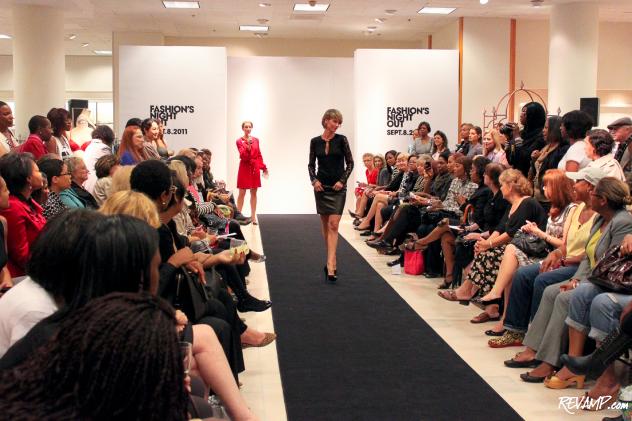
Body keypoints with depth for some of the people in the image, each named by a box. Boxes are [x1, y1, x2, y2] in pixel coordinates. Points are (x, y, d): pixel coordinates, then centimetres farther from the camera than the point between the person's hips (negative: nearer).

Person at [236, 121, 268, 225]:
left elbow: (259, 155, 14)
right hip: (245, 168, -4)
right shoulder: (239, 141, -3)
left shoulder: (256, 140, 9)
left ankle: (253, 216, 10)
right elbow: (243, 156, -13)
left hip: (255, 169, 4)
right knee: (242, 193, -3)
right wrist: (248, 145, -27)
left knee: (253, 193, 6)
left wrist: (263, 167, 10)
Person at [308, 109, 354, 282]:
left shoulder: (341, 140, -2)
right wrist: (314, 180, -7)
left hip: (338, 188, -3)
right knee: (325, 224, 10)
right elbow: (311, 165, 9)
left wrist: (342, 180, -11)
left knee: (333, 225, -11)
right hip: (321, 187, 3)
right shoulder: (315, 141, 4)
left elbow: (350, 163, 0)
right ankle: (332, 260, 24)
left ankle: (330, 266, -15)